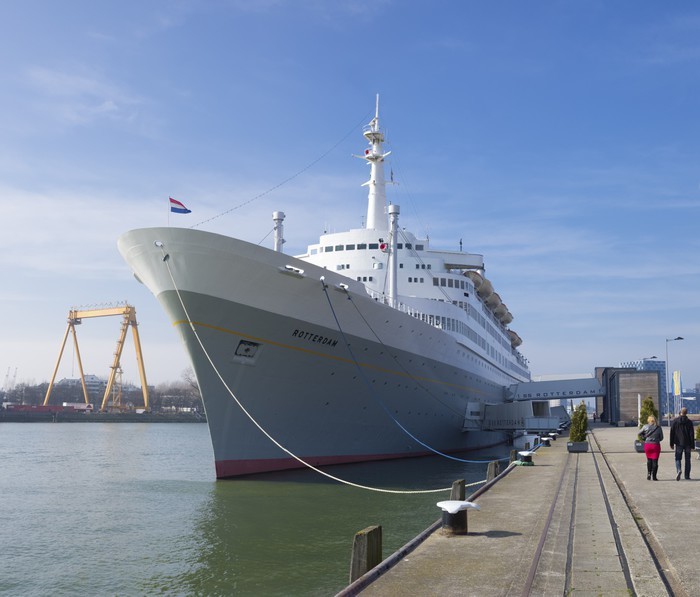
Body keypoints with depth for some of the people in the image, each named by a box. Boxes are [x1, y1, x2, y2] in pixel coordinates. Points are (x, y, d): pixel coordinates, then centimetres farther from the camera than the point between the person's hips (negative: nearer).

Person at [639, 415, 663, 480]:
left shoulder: (645, 427, -3)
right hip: (656, 445, -1)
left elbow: (639, 433, 7)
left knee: (649, 460, 17)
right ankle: (654, 476, 3)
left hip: (647, 445, 1)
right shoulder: (658, 428, -3)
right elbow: (661, 437, 3)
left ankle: (649, 474, 9)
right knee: (655, 461, 4)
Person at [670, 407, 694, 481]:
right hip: (687, 444, 0)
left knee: (678, 458, 5)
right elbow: (691, 434, -4)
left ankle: (678, 470, -22)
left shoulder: (675, 421, -2)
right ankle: (687, 475, 11)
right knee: (687, 459, 11)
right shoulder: (689, 422, -3)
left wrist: (672, 444, 5)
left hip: (678, 443, 0)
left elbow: (672, 433, -1)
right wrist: (692, 445, 0)